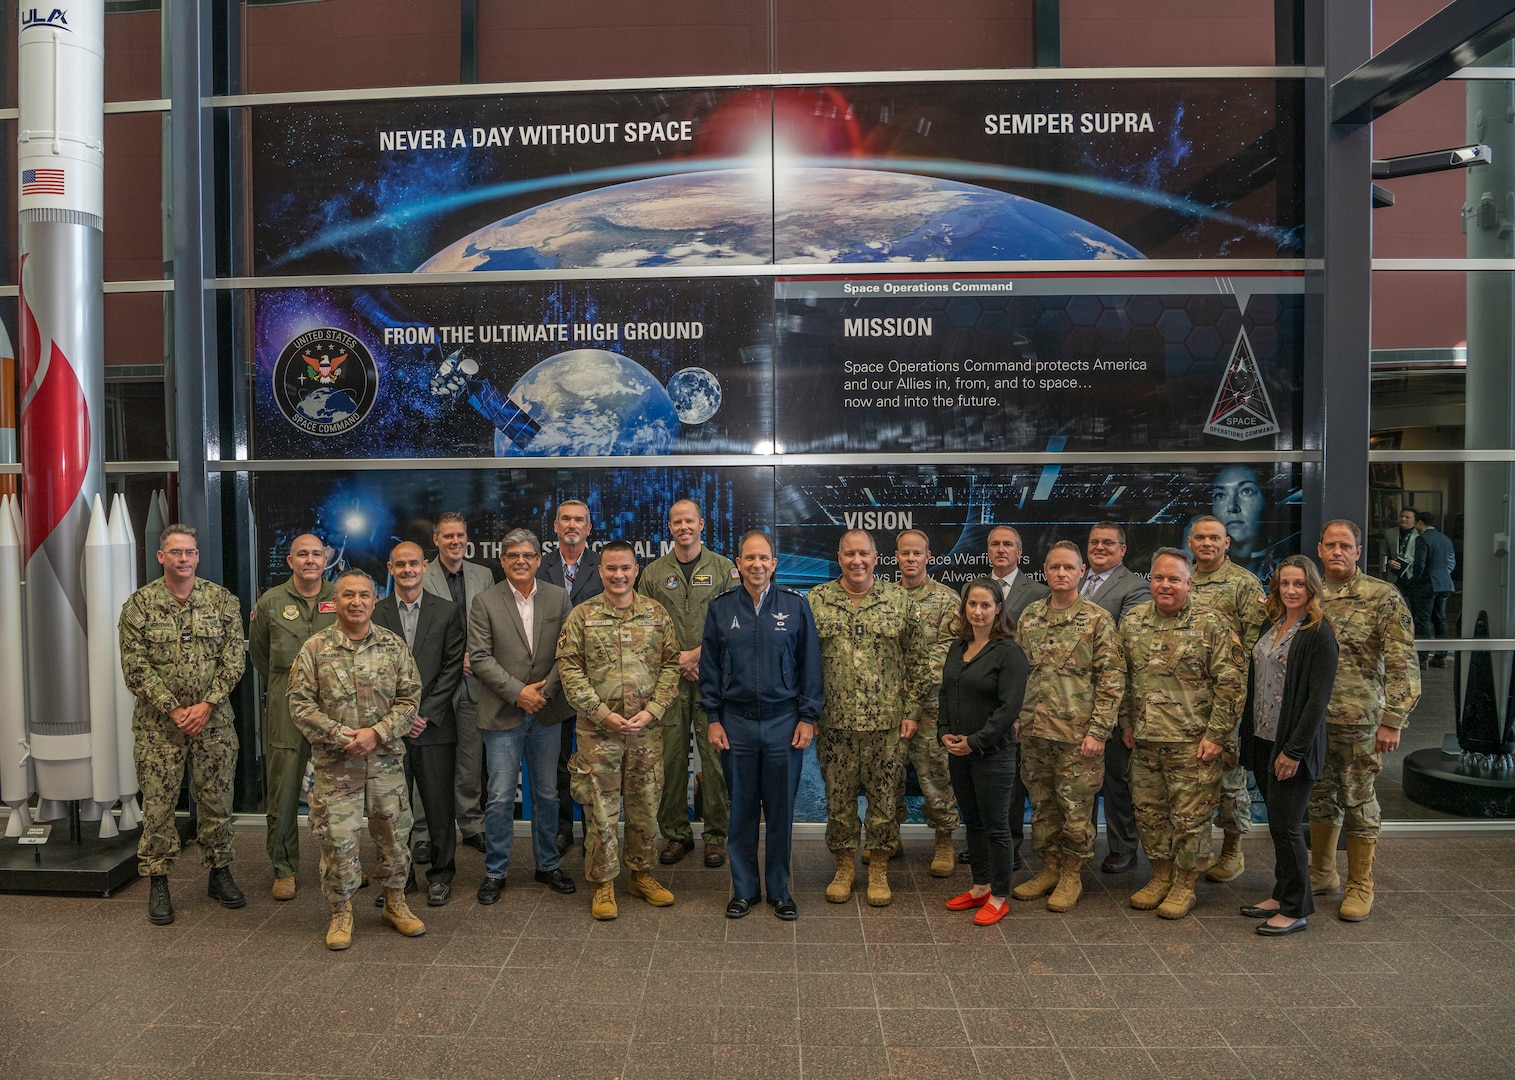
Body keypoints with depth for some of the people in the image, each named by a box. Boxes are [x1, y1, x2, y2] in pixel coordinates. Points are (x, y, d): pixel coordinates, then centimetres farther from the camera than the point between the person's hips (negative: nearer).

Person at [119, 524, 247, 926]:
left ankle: (219, 872, 23)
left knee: (217, 800, 9)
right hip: (157, 723, -1)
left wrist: (207, 705, -12)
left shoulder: (223, 601, 2)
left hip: (213, 720, 1)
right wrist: (173, 710, -13)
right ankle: (157, 882, 17)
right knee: (158, 804, 4)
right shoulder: (139, 604, -1)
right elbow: (135, 668, -6)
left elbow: (233, 660, -2)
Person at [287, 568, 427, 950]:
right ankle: (341, 912, 22)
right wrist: (340, 736, -15)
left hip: (386, 758, 2)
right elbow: (300, 703, -5)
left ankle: (395, 903, 29)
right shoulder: (315, 648, -2)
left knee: (393, 833, 10)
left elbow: (410, 698, 0)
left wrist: (377, 733, -14)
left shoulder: (394, 645, 1)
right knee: (337, 838, 3)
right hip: (335, 763, -1)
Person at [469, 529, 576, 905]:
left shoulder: (559, 598, 4)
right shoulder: (485, 602, -2)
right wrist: (518, 692, -14)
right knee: (500, 798, 1)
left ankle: (548, 865, 28)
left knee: (547, 793, 13)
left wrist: (546, 691, -10)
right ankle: (495, 872, 17)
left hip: (547, 711, 3)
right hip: (503, 714, -2)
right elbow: (481, 658, -7)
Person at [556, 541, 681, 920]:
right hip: (598, 731, -2)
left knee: (645, 806, 12)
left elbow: (671, 664, 3)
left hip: (647, 730, 2)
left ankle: (642, 874, 29)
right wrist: (602, 713, -13)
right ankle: (603, 883, 19)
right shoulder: (581, 616, -2)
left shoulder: (657, 614, 3)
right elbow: (569, 669, -6)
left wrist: (651, 711, -9)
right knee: (600, 810, 5)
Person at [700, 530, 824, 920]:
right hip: (736, 723, 1)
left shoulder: (796, 606, -1)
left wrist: (808, 717, -3)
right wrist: (713, 718, 1)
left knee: (781, 811, 8)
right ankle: (744, 888, 25)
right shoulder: (720, 607, 2)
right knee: (741, 810, 10)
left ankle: (779, 890, 24)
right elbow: (709, 667, 5)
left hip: (783, 722, -1)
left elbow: (810, 665, 1)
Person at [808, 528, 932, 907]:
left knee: (885, 799, 8)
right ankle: (844, 867, 28)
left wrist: (911, 711, 1)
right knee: (838, 798, 10)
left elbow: (919, 659, 5)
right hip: (834, 723, 0)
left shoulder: (900, 600, 1)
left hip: (887, 723, 0)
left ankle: (879, 870, 25)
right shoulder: (816, 601, 1)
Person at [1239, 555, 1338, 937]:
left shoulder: (1319, 633, -13)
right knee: (1277, 823, 15)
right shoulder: (1272, 625, 10)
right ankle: (1282, 895, 28)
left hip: (1293, 744, -7)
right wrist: (1247, 731, 12)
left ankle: (1296, 910, 14)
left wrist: (1294, 750, -18)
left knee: (1286, 825, 0)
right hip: (1263, 739, 7)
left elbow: (1318, 697, -16)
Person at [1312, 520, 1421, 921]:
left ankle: (1360, 886, 19)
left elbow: (1402, 663, -10)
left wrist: (1392, 720, -14)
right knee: (1320, 795, 14)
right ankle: (1322, 873, 30)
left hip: (1359, 720, -4)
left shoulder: (1383, 596, -6)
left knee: (1358, 800, 5)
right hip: (1312, 718, 4)